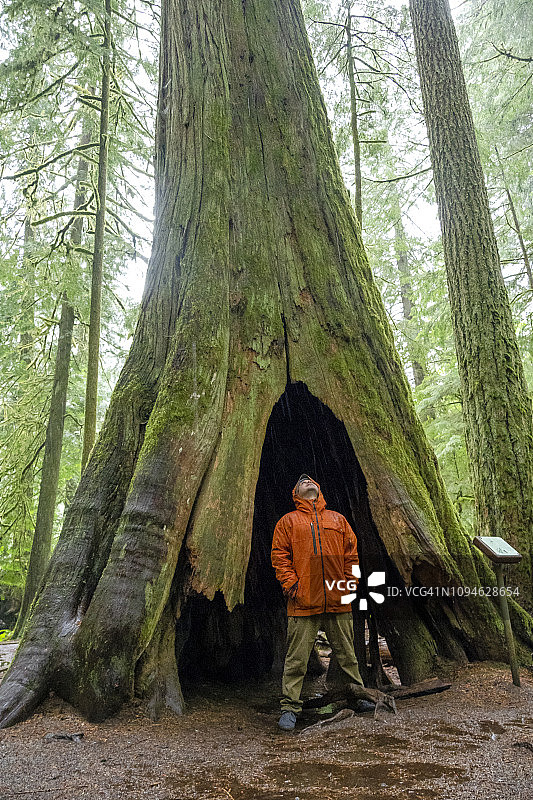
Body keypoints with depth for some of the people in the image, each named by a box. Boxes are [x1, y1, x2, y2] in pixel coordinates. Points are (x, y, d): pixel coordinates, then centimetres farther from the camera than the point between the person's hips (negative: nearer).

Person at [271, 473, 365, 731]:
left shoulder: (338, 520, 16)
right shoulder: (288, 521, 8)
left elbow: (351, 554, 14)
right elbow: (279, 556, 2)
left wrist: (350, 584, 4)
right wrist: (290, 585, -8)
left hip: (339, 602, 3)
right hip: (303, 603, -2)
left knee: (347, 655, 14)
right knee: (297, 658, 1)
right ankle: (290, 707, 13)